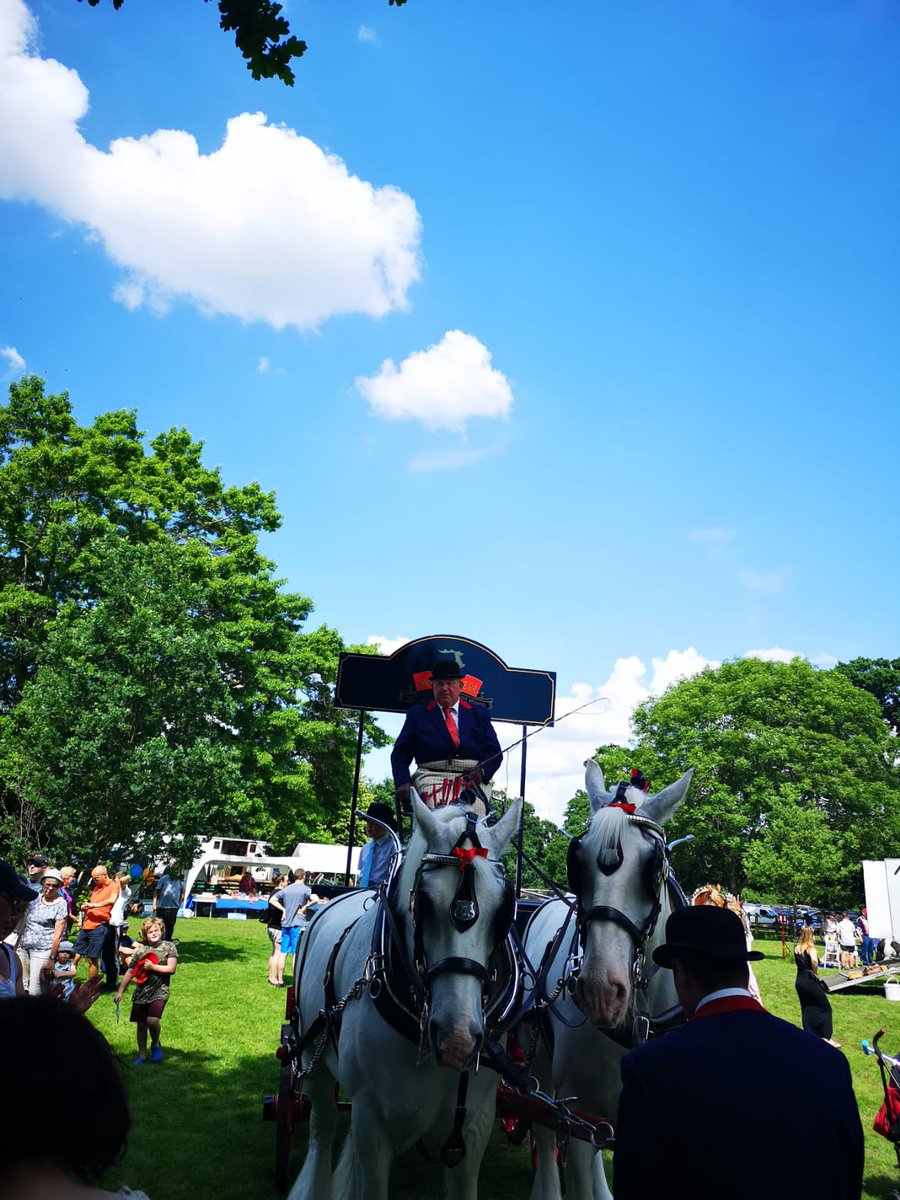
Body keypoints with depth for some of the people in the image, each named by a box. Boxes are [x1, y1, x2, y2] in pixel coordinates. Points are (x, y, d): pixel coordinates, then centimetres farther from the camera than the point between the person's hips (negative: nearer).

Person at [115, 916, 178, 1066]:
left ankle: (155, 1044, 9)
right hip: (141, 992, 4)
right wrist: (120, 992, 7)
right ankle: (142, 1056, 26)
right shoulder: (141, 950, 5)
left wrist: (152, 967, -13)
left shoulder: (169, 947, -3)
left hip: (159, 991, -4)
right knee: (141, 1025, 9)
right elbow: (130, 972, 10)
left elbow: (171, 969, -8)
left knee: (153, 1020, -21)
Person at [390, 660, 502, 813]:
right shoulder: (417, 714, 19)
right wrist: (403, 782, -6)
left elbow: (494, 752, 14)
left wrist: (481, 771, -8)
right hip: (432, 776, 0)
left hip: (472, 777, 1)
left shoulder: (478, 713, 21)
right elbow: (400, 753, 13)